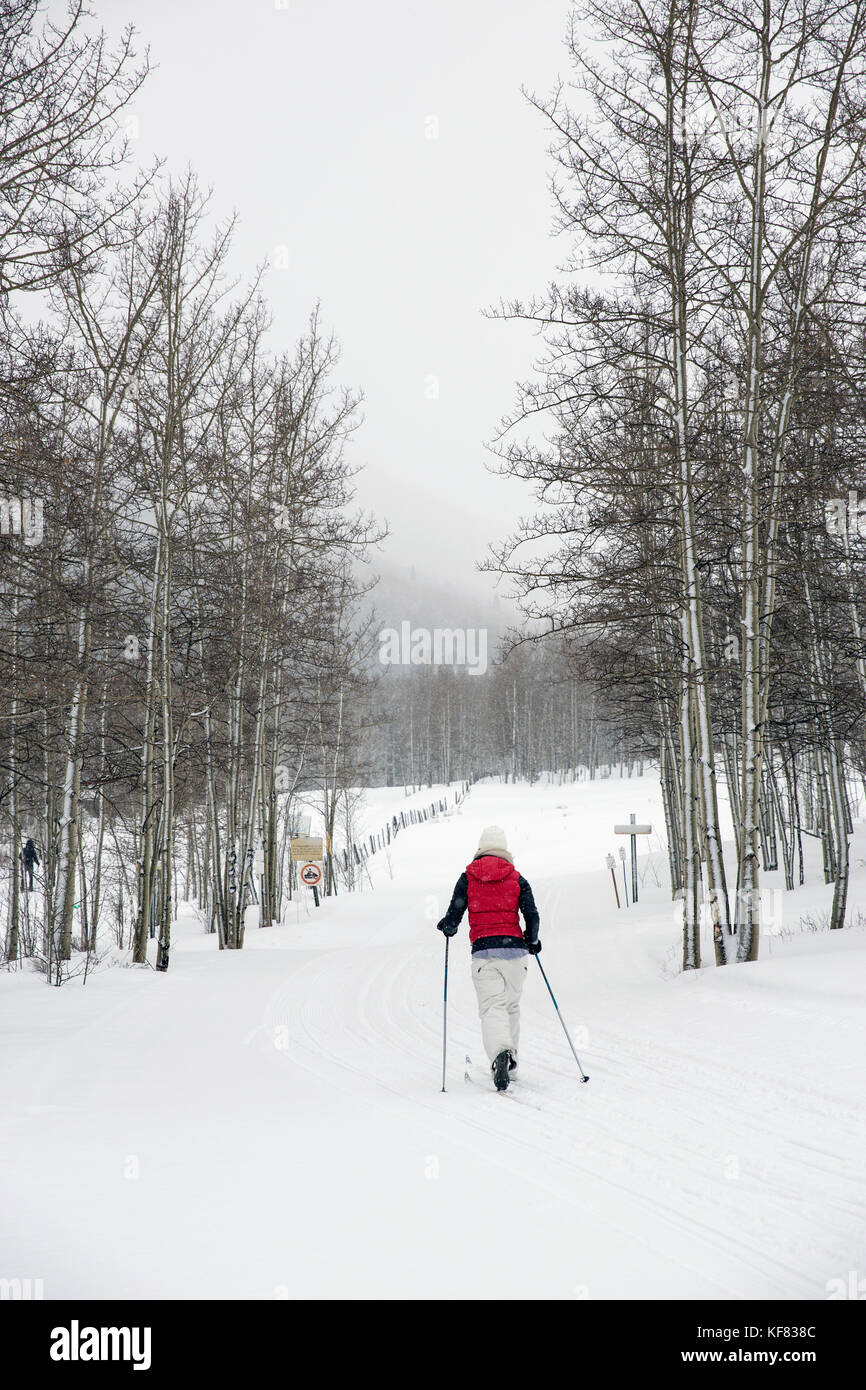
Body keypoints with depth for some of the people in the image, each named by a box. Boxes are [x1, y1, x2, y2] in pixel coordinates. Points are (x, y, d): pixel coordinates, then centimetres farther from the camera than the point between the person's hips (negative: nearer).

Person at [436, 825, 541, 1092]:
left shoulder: (468, 877, 7)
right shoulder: (517, 878, 8)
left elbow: (453, 917, 2)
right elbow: (532, 916, 2)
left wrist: (446, 927, 24)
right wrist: (532, 941, 19)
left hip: (483, 951, -1)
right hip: (514, 949, 2)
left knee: (492, 1006, -7)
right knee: (511, 1004, 18)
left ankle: (500, 1053, -31)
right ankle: (510, 1058, 24)